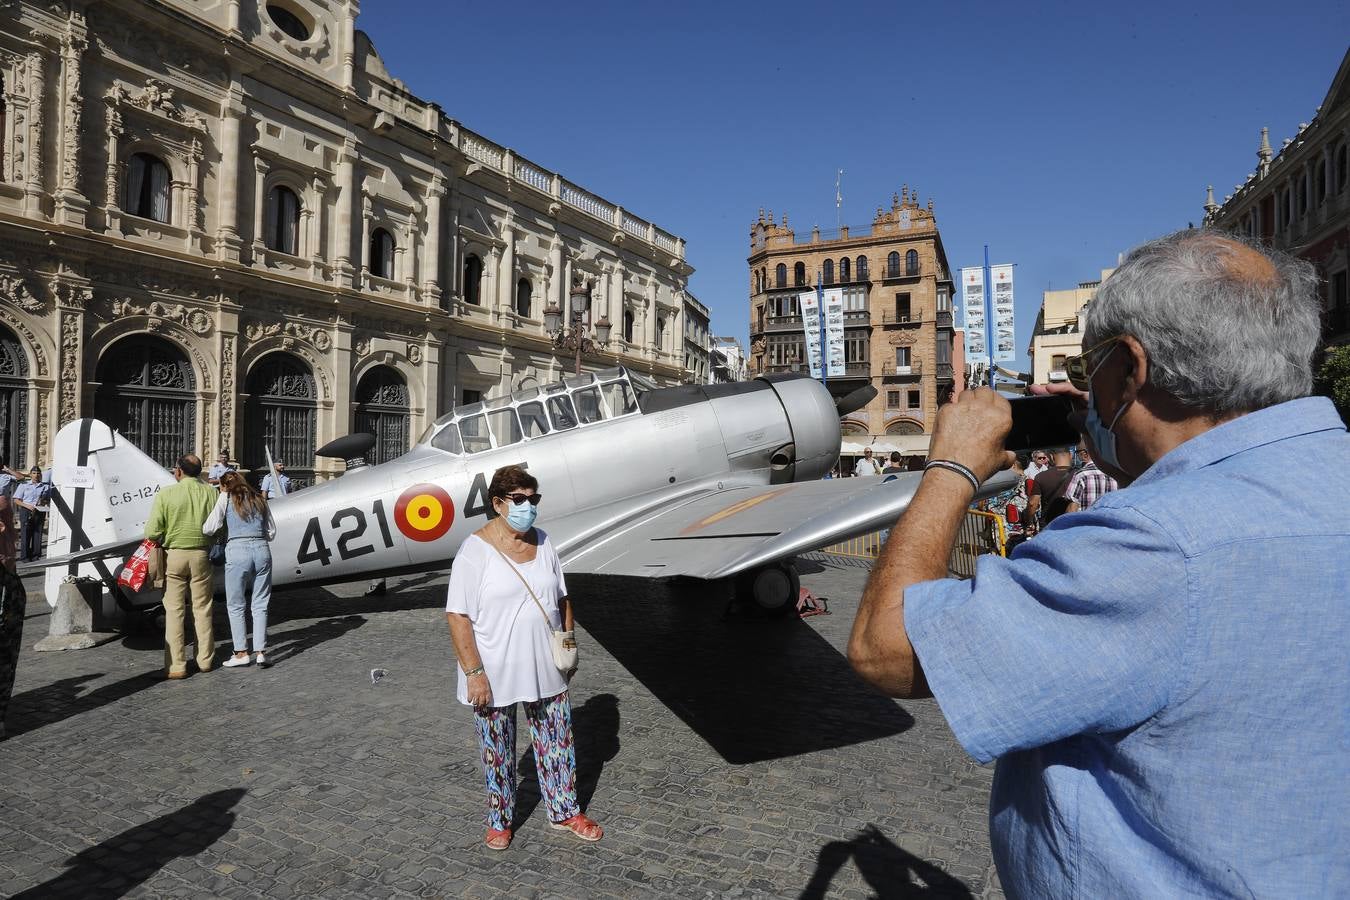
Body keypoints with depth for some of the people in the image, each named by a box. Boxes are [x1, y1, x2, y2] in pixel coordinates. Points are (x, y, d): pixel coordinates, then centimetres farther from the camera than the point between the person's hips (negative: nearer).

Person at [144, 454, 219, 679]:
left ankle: (176, 665, 6)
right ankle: (205, 660, 20)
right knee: (202, 609, 12)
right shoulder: (212, 493, -3)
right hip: (201, 555, 2)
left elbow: (152, 532, -12)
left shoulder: (166, 494, -10)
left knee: (174, 610, 5)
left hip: (174, 555, -2)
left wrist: (162, 540, 9)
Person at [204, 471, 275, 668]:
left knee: (235, 605, 9)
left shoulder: (226, 498, 5)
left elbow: (210, 528, -5)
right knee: (260, 605, 8)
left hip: (237, 550, -4)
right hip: (262, 550, 4)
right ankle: (261, 652, 7)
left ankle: (241, 652, 11)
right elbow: (272, 532, 15)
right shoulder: (259, 499, 17)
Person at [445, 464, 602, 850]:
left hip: (546, 670, 5)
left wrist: (568, 644, 9)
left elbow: (562, 600, 13)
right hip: (494, 675, -5)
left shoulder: (543, 544, 2)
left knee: (558, 743, 15)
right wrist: (474, 672, -18)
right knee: (498, 752, 13)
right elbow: (457, 616, -16)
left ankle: (564, 811, 35)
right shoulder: (475, 550, -15)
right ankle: (499, 820, 35)